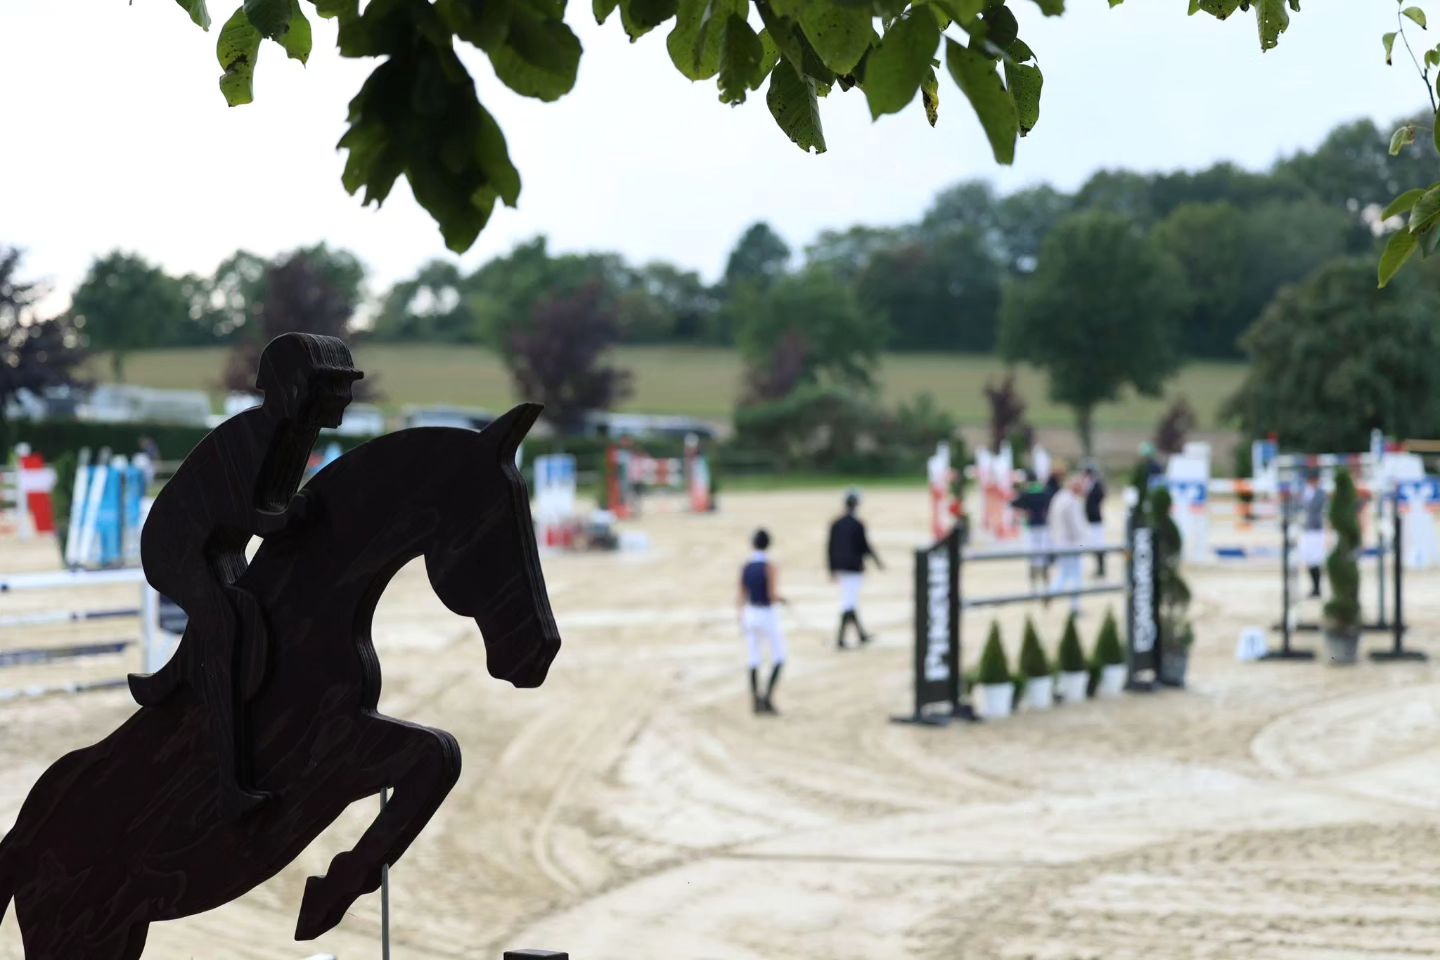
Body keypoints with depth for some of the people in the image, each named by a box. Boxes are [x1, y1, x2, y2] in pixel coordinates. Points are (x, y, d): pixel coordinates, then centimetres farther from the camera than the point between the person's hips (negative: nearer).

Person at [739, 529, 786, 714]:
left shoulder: (745, 567, 1)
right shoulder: (769, 566, -15)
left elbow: (742, 596, 5)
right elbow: (772, 595, -21)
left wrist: (742, 619, 15)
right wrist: (781, 598, 2)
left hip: (750, 614, 5)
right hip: (768, 615, -5)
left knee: (754, 660, 11)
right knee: (778, 658, 7)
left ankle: (757, 702, 12)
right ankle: (768, 697, -5)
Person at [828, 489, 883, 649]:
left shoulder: (835, 524, 5)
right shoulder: (857, 525, -14)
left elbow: (831, 548, 8)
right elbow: (865, 546, -11)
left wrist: (832, 569, 14)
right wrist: (877, 561, 3)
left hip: (840, 568, 7)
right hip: (854, 568, -7)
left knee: (851, 600, 17)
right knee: (849, 602, -6)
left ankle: (862, 634, 27)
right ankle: (840, 638, -13)